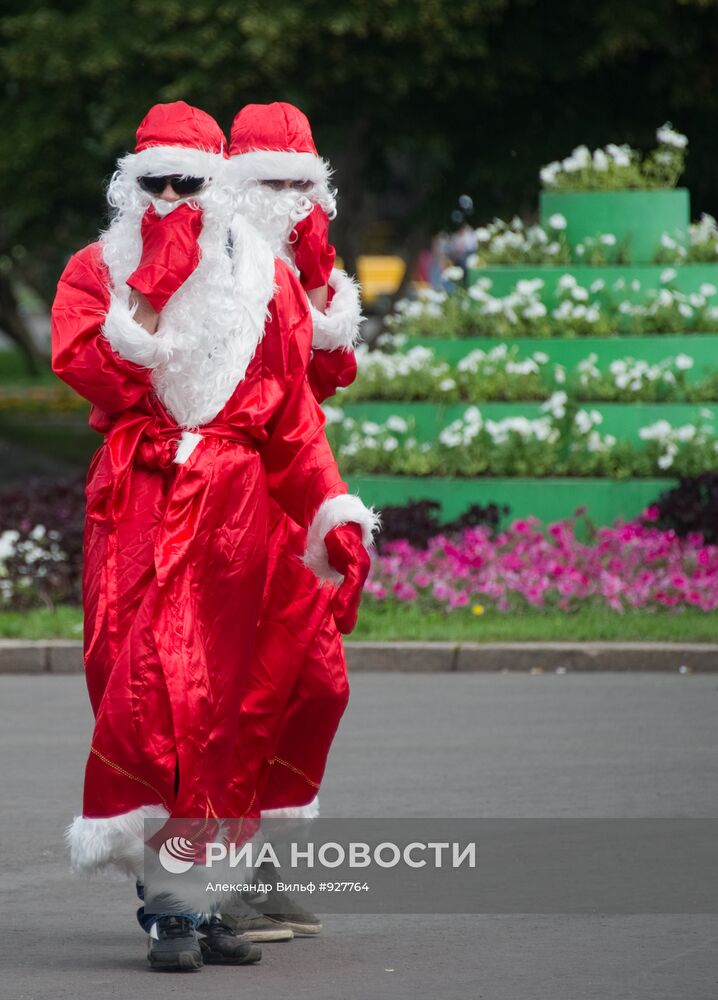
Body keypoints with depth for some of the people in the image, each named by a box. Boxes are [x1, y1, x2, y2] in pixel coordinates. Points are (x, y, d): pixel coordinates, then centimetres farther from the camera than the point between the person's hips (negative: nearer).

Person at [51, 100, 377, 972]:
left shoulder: (260, 277, 12)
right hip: (136, 501, -2)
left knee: (214, 698, 0)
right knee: (143, 690, -12)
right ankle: (172, 907, -11)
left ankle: (196, 899, 7)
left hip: (232, 507, 2)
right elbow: (99, 374, -11)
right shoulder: (96, 272, 8)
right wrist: (154, 281, -12)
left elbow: (293, 417, 13)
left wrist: (334, 514, 5)